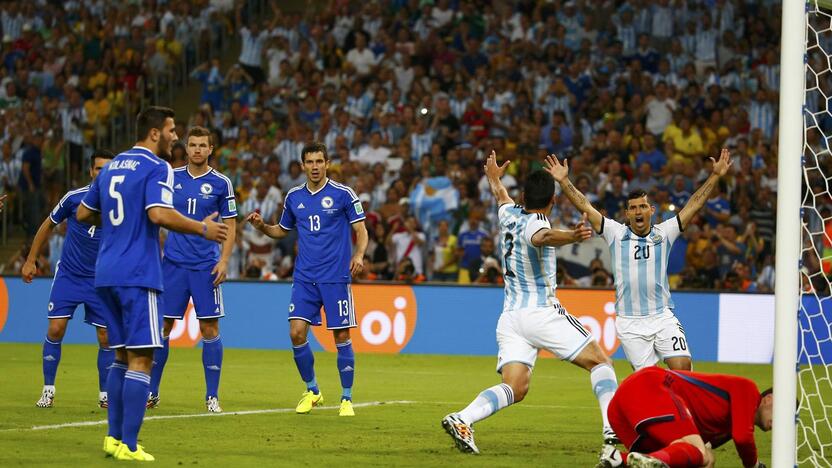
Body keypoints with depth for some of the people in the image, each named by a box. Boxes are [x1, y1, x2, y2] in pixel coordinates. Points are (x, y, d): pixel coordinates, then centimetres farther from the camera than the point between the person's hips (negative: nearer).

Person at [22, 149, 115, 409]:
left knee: (106, 337, -1)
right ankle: (48, 390, 4)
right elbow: (48, 225, 5)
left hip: (101, 280, 1)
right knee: (55, 329, -9)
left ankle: (105, 395, 13)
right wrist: (30, 260, 7)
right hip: (68, 275, -1)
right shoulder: (74, 197, -9)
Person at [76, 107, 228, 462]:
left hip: (106, 274, 8)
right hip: (138, 275, -8)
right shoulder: (157, 168, -8)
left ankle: (114, 438, 14)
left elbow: (83, 213, 21)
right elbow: (159, 214, -22)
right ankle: (129, 446, -11)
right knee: (140, 358, -6)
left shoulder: (111, 167, 16)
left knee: (123, 356, 16)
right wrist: (203, 229, -12)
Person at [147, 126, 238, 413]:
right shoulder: (171, 177, 6)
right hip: (173, 263, 2)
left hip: (206, 266, -2)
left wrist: (224, 260, -6)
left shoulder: (221, 183, 1)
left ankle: (212, 396, 4)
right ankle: (151, 392, 11)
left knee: (209, 328, -3)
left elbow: (230, 225, 4)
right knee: (162, 326, 2)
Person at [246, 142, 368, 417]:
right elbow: (281, 231, 21)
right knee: (296, 333, -6)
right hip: (304, 278, 3)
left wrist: (359, 255, -19)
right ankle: (312, 392, 13)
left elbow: (361, 231, -1)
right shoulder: (294, 197, 8)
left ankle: (347, 399, 10)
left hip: (335, 278, -3)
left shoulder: (343, 194, -4)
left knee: (341, 336, -2)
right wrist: (261, 226, 2)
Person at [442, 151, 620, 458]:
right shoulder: (534, 222, -10)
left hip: (510, 316, 7)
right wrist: (571, 236, -54)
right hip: (542, 312, -7)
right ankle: (614, 428, -16)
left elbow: (501, 196, 38)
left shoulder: (510, 214, 13)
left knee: (514, 388, -4)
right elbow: (542, 237, -36)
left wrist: (494, 177, 59)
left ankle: (461, 419, -26)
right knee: (599, 361, 1)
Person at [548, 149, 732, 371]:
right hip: (630, 323, -1)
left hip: (663, 317, 1)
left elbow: (694, 204, 4)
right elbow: (585, 206, -1)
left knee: (682, 367, -12)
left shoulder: (663, 234, 5)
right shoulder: (617, 234, 3)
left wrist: (716, 175, -2)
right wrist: (564, 181, -9)